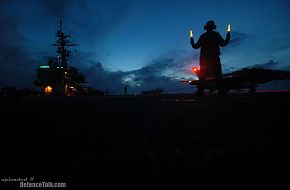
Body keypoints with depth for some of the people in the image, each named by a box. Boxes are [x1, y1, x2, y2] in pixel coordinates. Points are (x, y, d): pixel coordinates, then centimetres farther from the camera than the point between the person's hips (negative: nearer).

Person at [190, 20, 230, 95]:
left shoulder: (202, 36, 9)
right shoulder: (216, 34, 4)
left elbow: (196, 46, 11)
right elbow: (223, 44, 2)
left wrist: (192, 42, 30)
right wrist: (228, 36, 18)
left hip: (204, 59, 2)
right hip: (214, 58, -2)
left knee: (202, 76, 2)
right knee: (218, 75, -1)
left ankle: (200, 92, -3)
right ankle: (221, 91, -7)